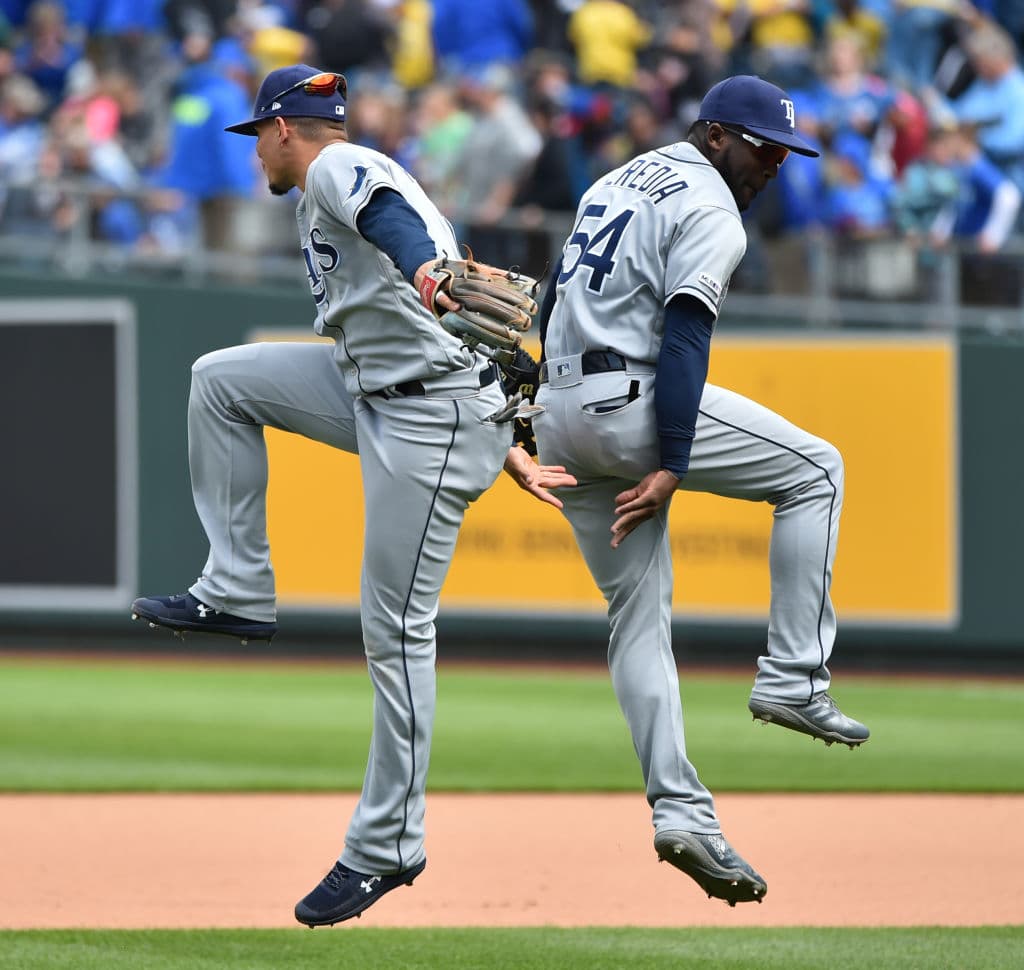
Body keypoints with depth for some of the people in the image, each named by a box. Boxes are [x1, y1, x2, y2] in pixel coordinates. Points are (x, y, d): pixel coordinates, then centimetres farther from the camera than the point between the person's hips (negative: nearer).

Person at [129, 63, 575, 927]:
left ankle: (387, 848, -1)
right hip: (377, 397, 10)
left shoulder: (339, 169, -6)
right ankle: (238, 592, 14)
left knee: (396, 630, -7)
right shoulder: (328, 195, 23)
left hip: (433, 420, -10)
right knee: (222, 379, 13)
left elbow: (393, 217, -33)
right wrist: (505, 452, 22)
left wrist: (428, 273, -55)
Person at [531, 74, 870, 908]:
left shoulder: (616, 183, 22)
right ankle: (792, 678, -1)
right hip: (633, 402, -9)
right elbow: (684, 339, -18)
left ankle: (680, 808, 0)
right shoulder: (710, 211, -7)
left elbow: (553, 308, 24)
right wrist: (669, 467, -22)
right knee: (815, 470, 6)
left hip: (560, 416, 9)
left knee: (638, 610, 9)